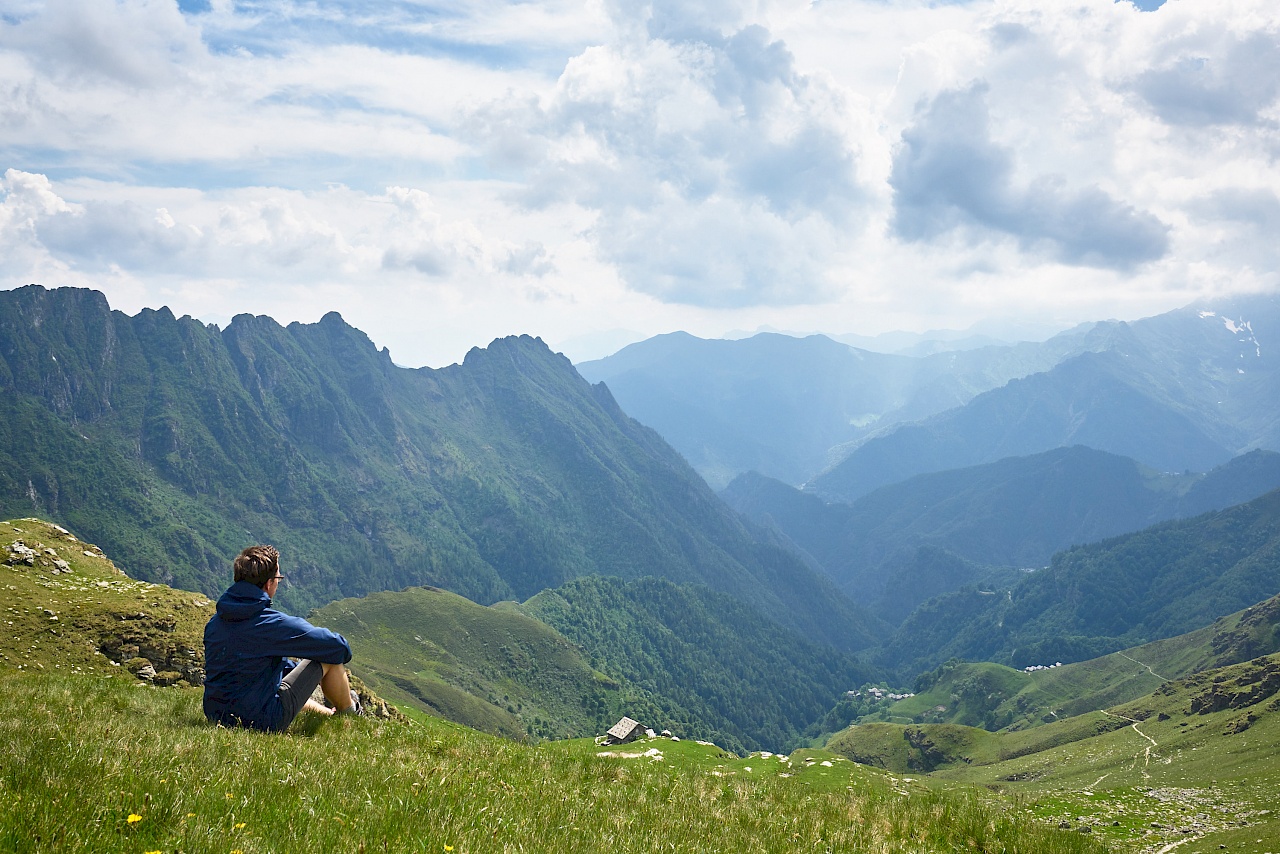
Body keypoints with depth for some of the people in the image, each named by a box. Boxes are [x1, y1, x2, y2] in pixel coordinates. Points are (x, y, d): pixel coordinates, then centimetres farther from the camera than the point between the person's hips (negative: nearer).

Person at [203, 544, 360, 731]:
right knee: (330, 659, 6)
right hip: (263, 721, -8)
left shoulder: (214, 622, 4)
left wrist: (298, 668, 30)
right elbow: (338, 647, -10)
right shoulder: (274, 623, -18)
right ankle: (349, 714, 31)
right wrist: (342, 651, 14)